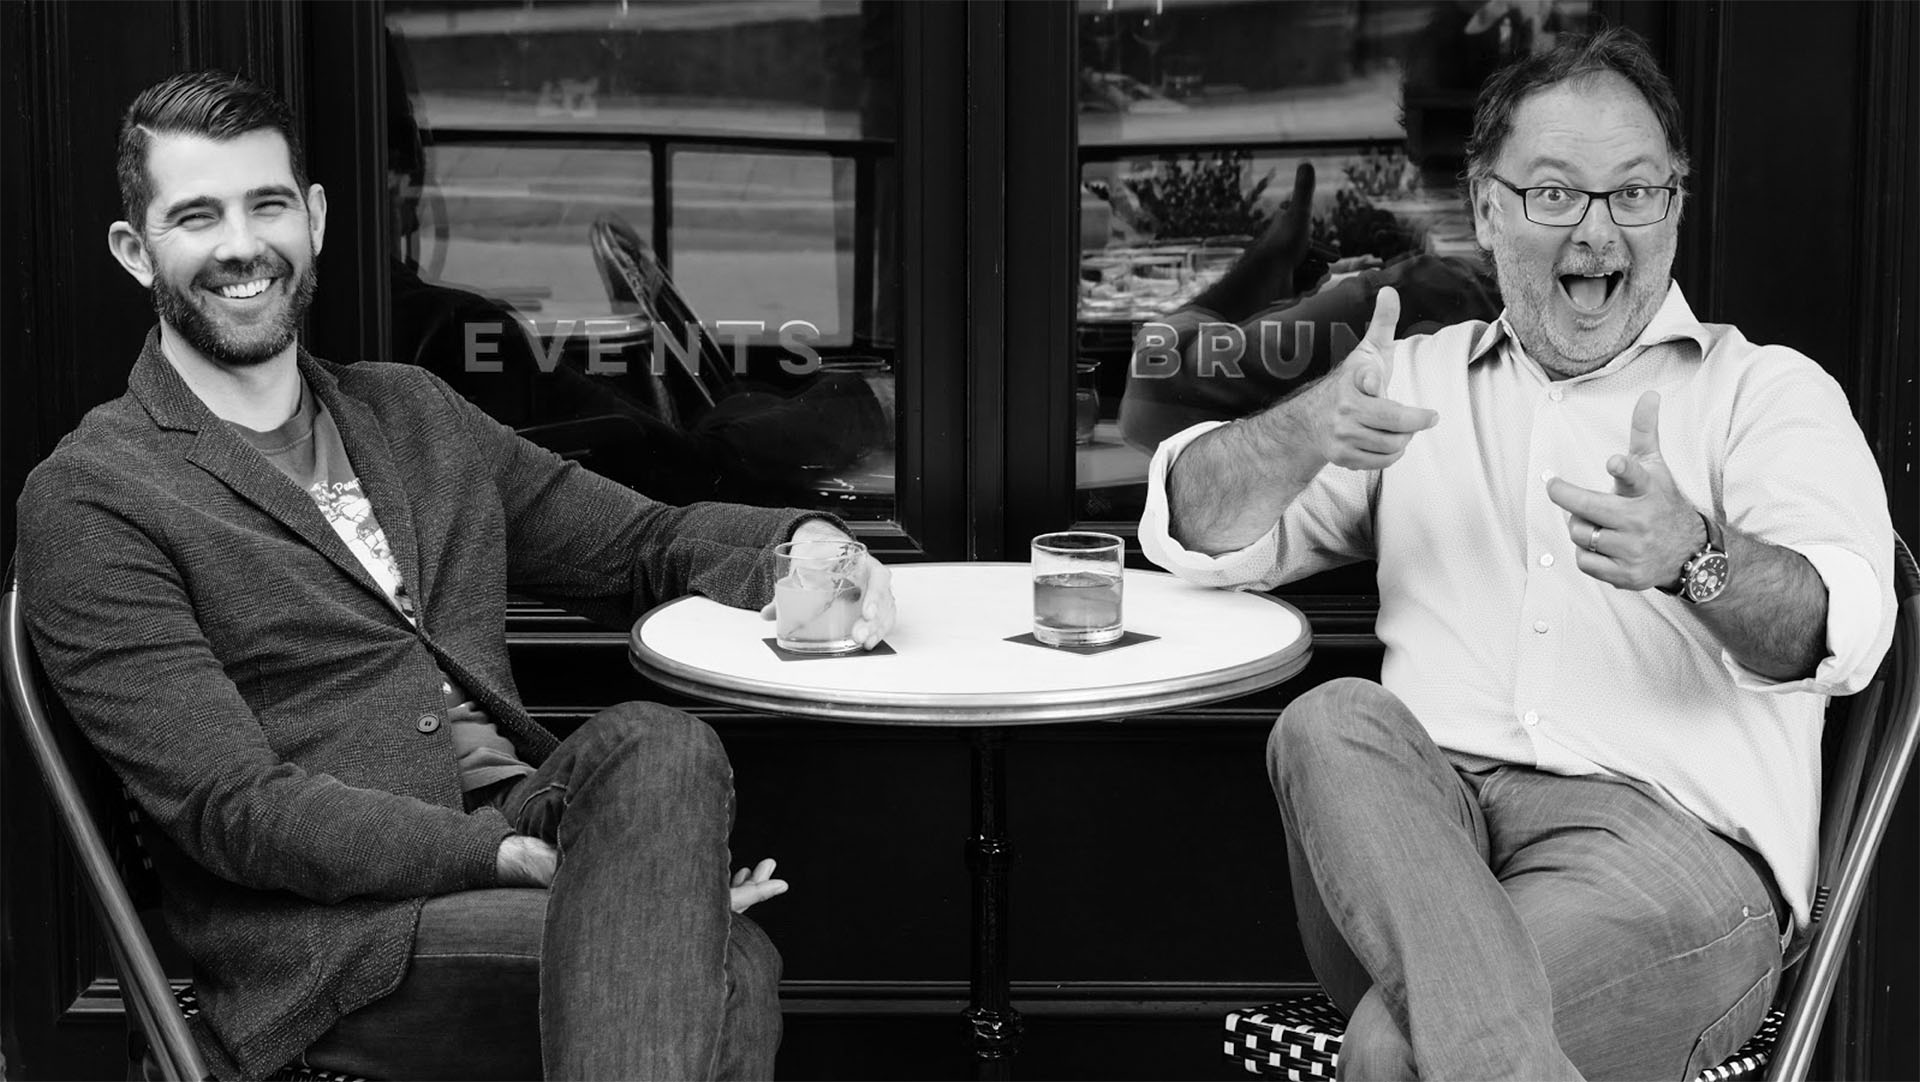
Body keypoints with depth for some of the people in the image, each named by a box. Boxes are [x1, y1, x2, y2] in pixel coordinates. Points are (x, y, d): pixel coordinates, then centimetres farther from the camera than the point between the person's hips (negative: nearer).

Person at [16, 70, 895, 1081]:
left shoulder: (412, 412, 22)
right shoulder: (87, 498, 0)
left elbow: (641, 541, 26)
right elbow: (234, 810, -9)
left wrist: (804, 543, 3)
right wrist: (504, 859, -20)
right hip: (326, 930, -6)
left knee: (657, 745, -31)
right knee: (723, 968, -32)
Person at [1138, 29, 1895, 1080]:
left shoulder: (1769, 390, 13)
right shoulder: (1422, 381, 24)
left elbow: (1844, 630, -7)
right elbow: (1197, 534, 14)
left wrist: (1694, 556, -31)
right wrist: (1311, 428, -9)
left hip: (1669, 838, -4)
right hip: (1422, 814, 5)